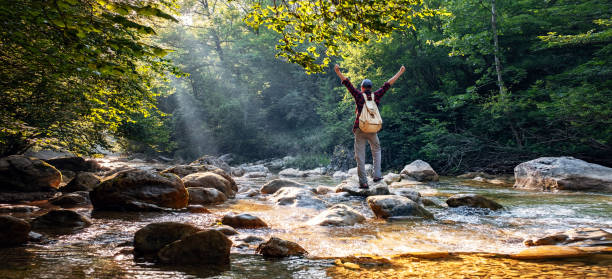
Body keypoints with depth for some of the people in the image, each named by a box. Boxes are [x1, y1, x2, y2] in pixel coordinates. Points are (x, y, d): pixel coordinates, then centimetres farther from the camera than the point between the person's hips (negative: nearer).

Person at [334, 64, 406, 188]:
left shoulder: (359, 96, -1)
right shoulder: (376, 96, 4)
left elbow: (348, 84, -8)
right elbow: (387, 85, 11)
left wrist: (338, 72, -12)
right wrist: (400, 73, 19)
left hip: (359, 129, -2)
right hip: (373, 130, 2)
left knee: (360, 156, 1)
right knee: (376, 150, 24)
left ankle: (363, 182, -3)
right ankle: (377, 175, 11)